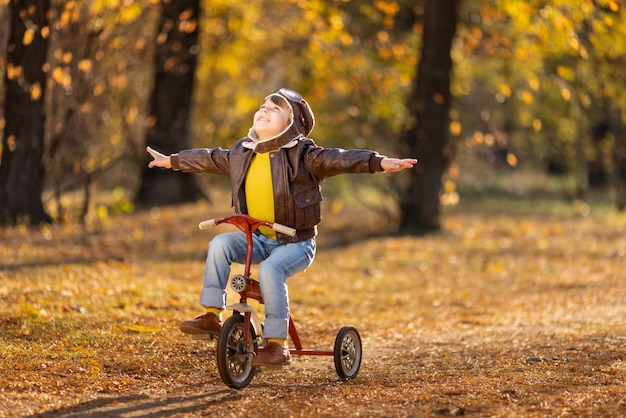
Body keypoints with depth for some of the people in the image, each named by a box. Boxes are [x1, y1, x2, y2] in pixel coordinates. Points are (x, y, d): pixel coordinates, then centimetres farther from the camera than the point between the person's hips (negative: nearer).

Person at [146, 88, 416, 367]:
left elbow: (337, 159, -23)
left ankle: (277, 344, -25)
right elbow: (208, 159, 25)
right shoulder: (241, 153, 8)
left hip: (295, 242, -5)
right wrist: (171, 160, 36)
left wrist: (380, 163, -37)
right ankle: (212, 316, -12)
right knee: (220, 244, -18)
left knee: (270, 269, -32)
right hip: (257, 239, 6)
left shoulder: (302, 155, -9)